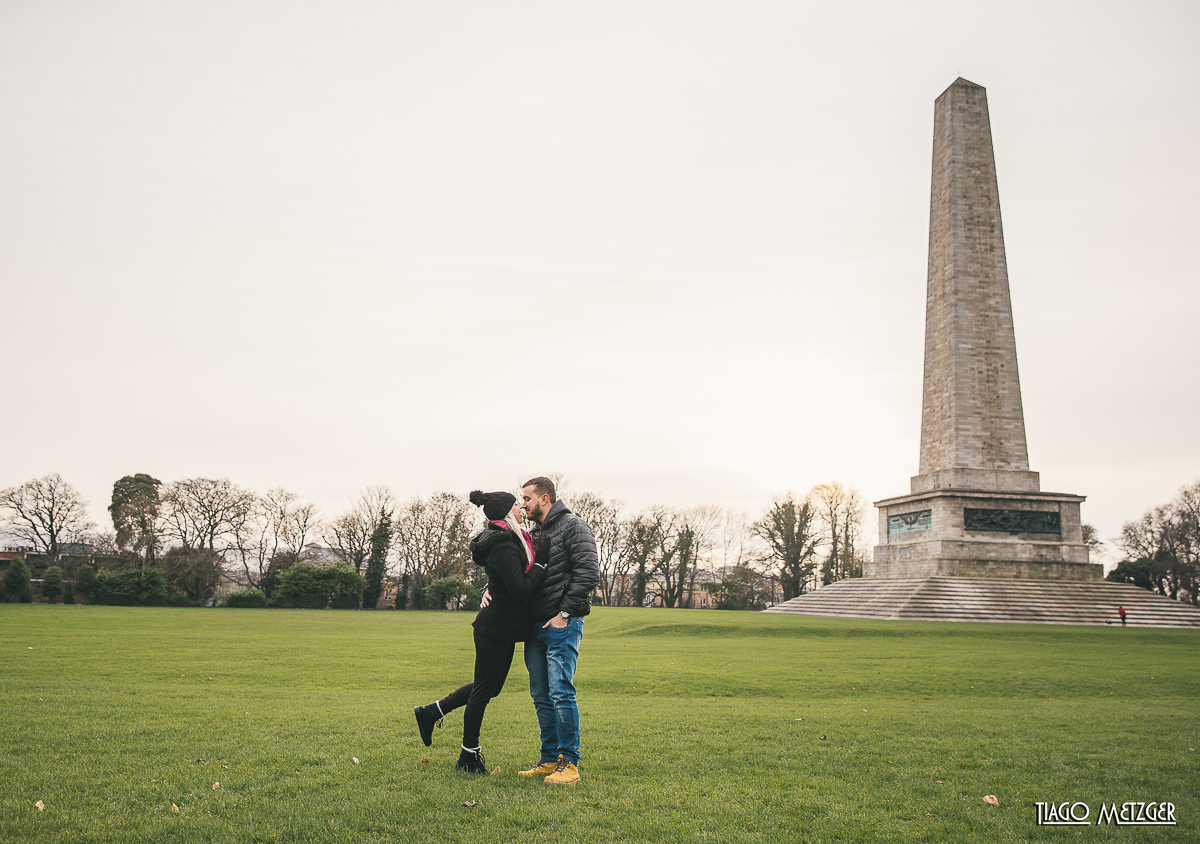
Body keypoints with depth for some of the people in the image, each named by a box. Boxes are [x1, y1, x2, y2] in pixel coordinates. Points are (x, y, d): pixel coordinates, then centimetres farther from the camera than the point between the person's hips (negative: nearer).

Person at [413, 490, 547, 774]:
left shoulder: (511, 540, 10)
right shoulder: (503, 546, -21)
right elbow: (520, 590, -26)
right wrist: (540, 567, -16)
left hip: (503, 629, 10)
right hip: (496, 630, -10)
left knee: (490, 687, 19)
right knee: (484, 690, 4)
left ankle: (431, 712, 29)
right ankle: (469, 757, 18)